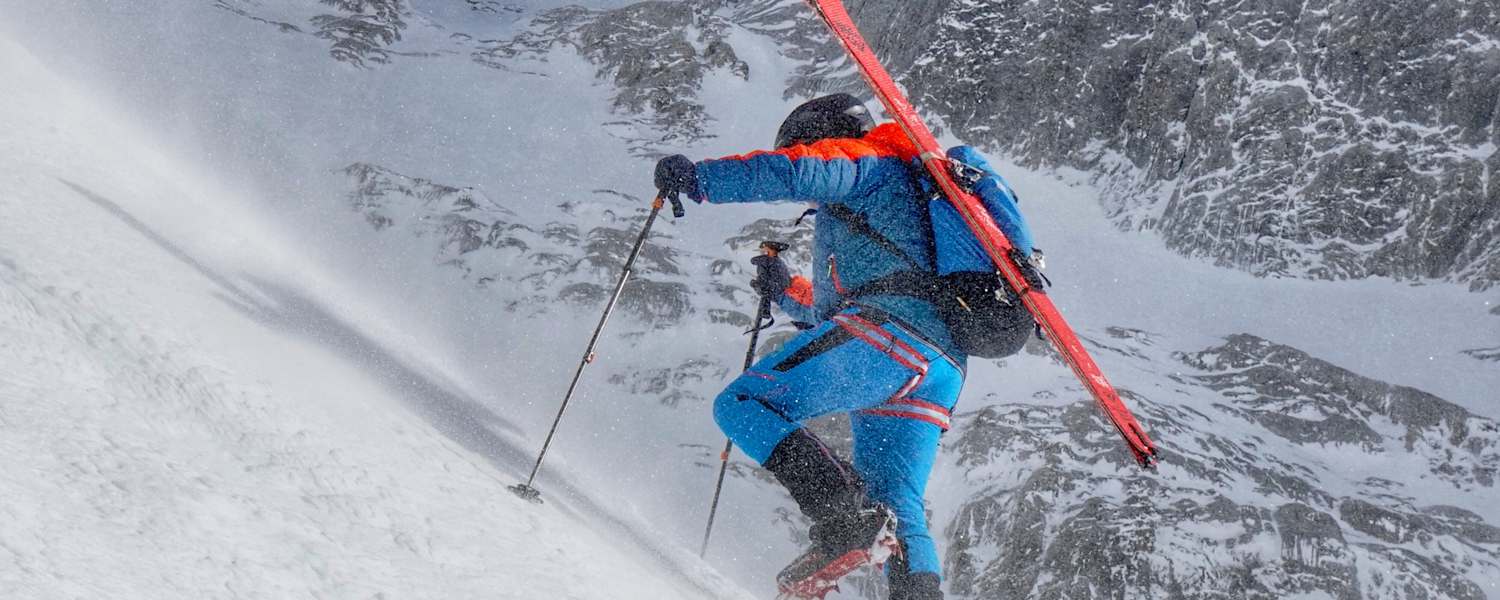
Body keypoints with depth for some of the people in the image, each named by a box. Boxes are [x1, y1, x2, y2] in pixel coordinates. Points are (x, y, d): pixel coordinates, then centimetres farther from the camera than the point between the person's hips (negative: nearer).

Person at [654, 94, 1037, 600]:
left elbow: (799, 171, -10)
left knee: (742, 406, -13)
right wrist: (786, 292, 48)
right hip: (939, 372, 10)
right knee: (895, 515, 7)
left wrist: (698, 177, -6)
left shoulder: (867, 159, 13)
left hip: (887, 330, -9)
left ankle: (843, 518, -30)